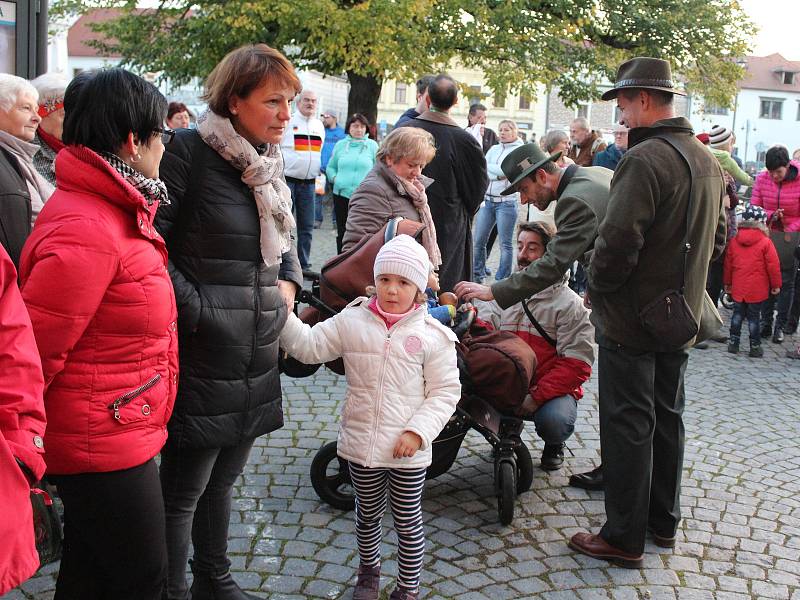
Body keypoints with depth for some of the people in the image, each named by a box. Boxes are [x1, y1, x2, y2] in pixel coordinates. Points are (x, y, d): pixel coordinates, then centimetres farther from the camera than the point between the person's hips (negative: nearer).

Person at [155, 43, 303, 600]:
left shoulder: (268, 161, 10)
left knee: (223, 477, 22)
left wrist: (289, 282, 6)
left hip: (257, 359, 7)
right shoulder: (189, 153, -14)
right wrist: (197, 313, -17)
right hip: (204, 359, -7)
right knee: (184, 489, 5)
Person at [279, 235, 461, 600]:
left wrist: (417, 431, -17)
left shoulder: (432, 335, -10)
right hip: (360, 444, 2)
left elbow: (446, 391, -8)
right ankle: (368, 570, 48)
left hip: (407, 449, -2)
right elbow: (309, 346, -1)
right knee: (368, 514, 23)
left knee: (408, 522, 13)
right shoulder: (352, 322, -4)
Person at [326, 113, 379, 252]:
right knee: (342, 232, 9)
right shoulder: (340, 145, 11)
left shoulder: (372, 145, 5)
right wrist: (334, 178, 0)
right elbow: (331, 167, 18)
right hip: (341, 194, 3)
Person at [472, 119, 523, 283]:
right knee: (478, 240, 3)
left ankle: (502, 280, 6)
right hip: (487, 199, 5)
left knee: (505, 244, -1)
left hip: (507, 201, -5)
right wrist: (498, 175, -11)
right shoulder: (494, 149, 15)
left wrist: (487, 166, -1)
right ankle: (477, 276, 14)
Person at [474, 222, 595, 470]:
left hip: (550, 390, -3)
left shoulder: (569, 303, -4)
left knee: (554, 420, -34)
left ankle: (554, 445, 7)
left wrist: (536, 396, -20)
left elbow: (577, 364, -11)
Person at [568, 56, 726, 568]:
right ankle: (664, 521, 32)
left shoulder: (645, 158, -21)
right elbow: (717, 238, 18)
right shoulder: (707, 161, 9)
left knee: (628, 426, 0)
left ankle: (625, 538, 10)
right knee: (667, 418, 18)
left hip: (632, 319, -9)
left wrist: (597, 288, -9)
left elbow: (617, 242, -26)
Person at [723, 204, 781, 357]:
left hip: (738, 288, 3)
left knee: (737, 314, 15)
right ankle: (755, 347, 8)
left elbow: (728, 263, 10)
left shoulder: (734, 241, 3)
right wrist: (776, 284, 3)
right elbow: (773, 265, -7)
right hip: (757, 289, -3)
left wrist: (727, 282, 20)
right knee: (754, 317, 3)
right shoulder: (765, 243, -10)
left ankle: (733, 342, 17)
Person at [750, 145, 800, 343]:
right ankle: (766, 322, 14)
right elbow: (754, 207, -1)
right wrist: (771, 216, -18)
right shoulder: (762, 178, -6)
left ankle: (780, 326, 9)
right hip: (768, 233, 2)